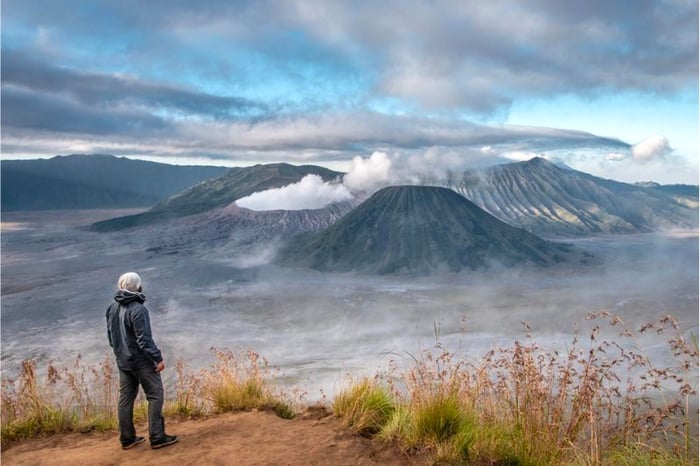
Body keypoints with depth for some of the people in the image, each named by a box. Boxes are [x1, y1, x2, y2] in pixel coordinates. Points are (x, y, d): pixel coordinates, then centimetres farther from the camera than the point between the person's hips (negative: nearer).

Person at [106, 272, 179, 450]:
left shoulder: (113, 308, 4)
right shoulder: (138, 310, -22)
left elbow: (111, 335, 12)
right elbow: (144, 340, -22)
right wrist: (158, 358, -15)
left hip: (123, 361, 8)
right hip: (141, 361, -8)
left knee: (126, 398, 13)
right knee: (155, 395, 0)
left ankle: (127, 438, 20)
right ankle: (157, 437, 0)